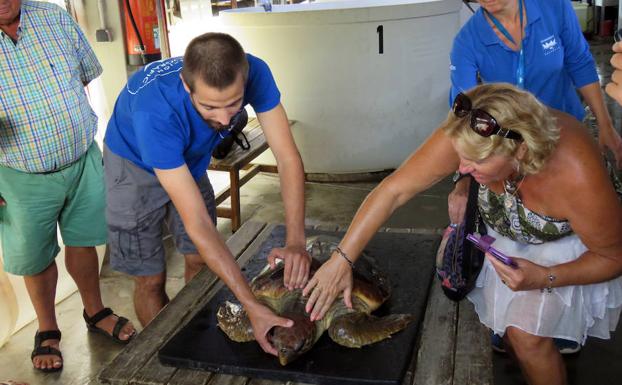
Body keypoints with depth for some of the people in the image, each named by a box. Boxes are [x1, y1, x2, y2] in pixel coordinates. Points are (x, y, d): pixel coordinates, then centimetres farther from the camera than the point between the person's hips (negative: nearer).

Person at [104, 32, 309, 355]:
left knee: (200, 261, 9)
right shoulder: (154, 111, -43)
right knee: (151, 279, 0)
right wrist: (252, 306, -45)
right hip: (136, 163, -4)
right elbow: (197, 222, -43)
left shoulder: (254, 74, -32)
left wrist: (295, 242, -40)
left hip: (190, 159, 4)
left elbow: (288, 158, -27)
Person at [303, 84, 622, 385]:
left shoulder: (576, 176, -42)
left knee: (527, 337, -12)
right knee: (506, 328, 6)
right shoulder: (469, 136, -37)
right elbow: (394, 190, -31)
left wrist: (544, 278, -36)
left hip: (567, 248, -3)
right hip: (506, 236, 4)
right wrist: (342, 259, -33)